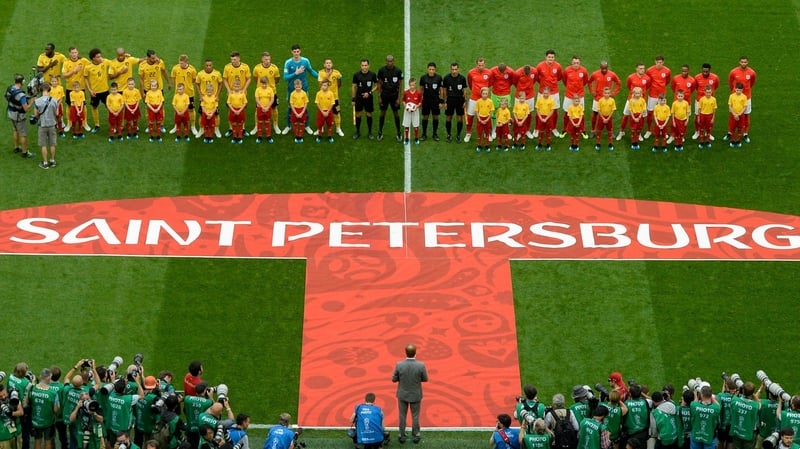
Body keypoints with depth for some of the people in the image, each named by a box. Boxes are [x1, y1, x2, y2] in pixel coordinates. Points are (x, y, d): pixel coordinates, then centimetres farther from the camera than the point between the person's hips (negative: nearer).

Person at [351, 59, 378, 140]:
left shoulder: (372, 74, -7)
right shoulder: (357, 75, -5)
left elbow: (376, 86, 1)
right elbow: (354, 87, 3)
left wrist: (369, 93, -13)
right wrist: (353, 99, 2)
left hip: (368, 97, -1)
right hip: (359, 97, 1)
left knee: (369, 114, 7)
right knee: (358, 114, 7)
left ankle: (369, 132, 19)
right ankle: (357, 132, 20)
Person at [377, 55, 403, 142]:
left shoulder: (398, 71, -7)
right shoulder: (381, 70, -5)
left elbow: (400, 85, -1)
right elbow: (379, 83, 2)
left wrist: (399, 98, -5)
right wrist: (379, 97, -2)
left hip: (394, 95, 0)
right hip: (384, 95, 1)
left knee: (396, 114, 5)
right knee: (382, 113, 7)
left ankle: (398, 133, 15)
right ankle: (380, 133, 18)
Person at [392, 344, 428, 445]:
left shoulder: (399, 365, -21)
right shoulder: (421, 365, -22)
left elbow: (394, 379, -9)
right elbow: (425, 379, -8)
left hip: (403, 394, 0)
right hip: (416, 395, 0)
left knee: (402, 416, 17)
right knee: (415, 416, 17)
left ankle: (402, 436, 24)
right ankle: (415, 436, 27)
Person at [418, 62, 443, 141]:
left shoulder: (439, 77, -4)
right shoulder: (423, 77, -3)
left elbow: (441, 90, 2)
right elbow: (421, 89, 7)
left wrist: (441, 101, -1)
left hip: (435, 100, 0)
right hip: (426, 100, 0)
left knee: (435, 117, 7)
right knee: (425, 117, 5)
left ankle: (435, 134, 20)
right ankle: (424, 134, 16)